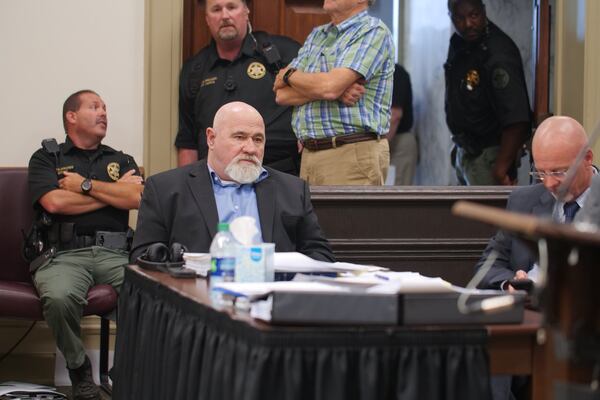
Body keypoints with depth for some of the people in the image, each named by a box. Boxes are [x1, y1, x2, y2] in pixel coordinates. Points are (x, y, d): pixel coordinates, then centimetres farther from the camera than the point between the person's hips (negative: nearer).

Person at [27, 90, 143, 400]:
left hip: (115, 253, 2)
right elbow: (54, 202, -5)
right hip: (64, 254, -2)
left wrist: (86, 185, 1)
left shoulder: (121, 161, 25)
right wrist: (115, 191, 4)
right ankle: (79, 371, -10)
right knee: (59, 298, -37)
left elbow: (137, 198, 4)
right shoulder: (46, 158, 15)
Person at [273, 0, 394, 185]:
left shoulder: (374, 31, -5)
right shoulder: (317, 35, 19)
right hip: (310, 154, 7)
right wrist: (337, 91, -9)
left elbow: (329, 86, -17)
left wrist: (289, 75, 2)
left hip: (354, 155, -7)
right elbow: (282, 94, 7)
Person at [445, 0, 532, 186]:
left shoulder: (498, 55, -25)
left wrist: (501, 169, -29)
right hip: (464, 152, 9)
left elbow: (516, 120, -31)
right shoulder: (458, 43, 3)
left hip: (488, 156, -9)